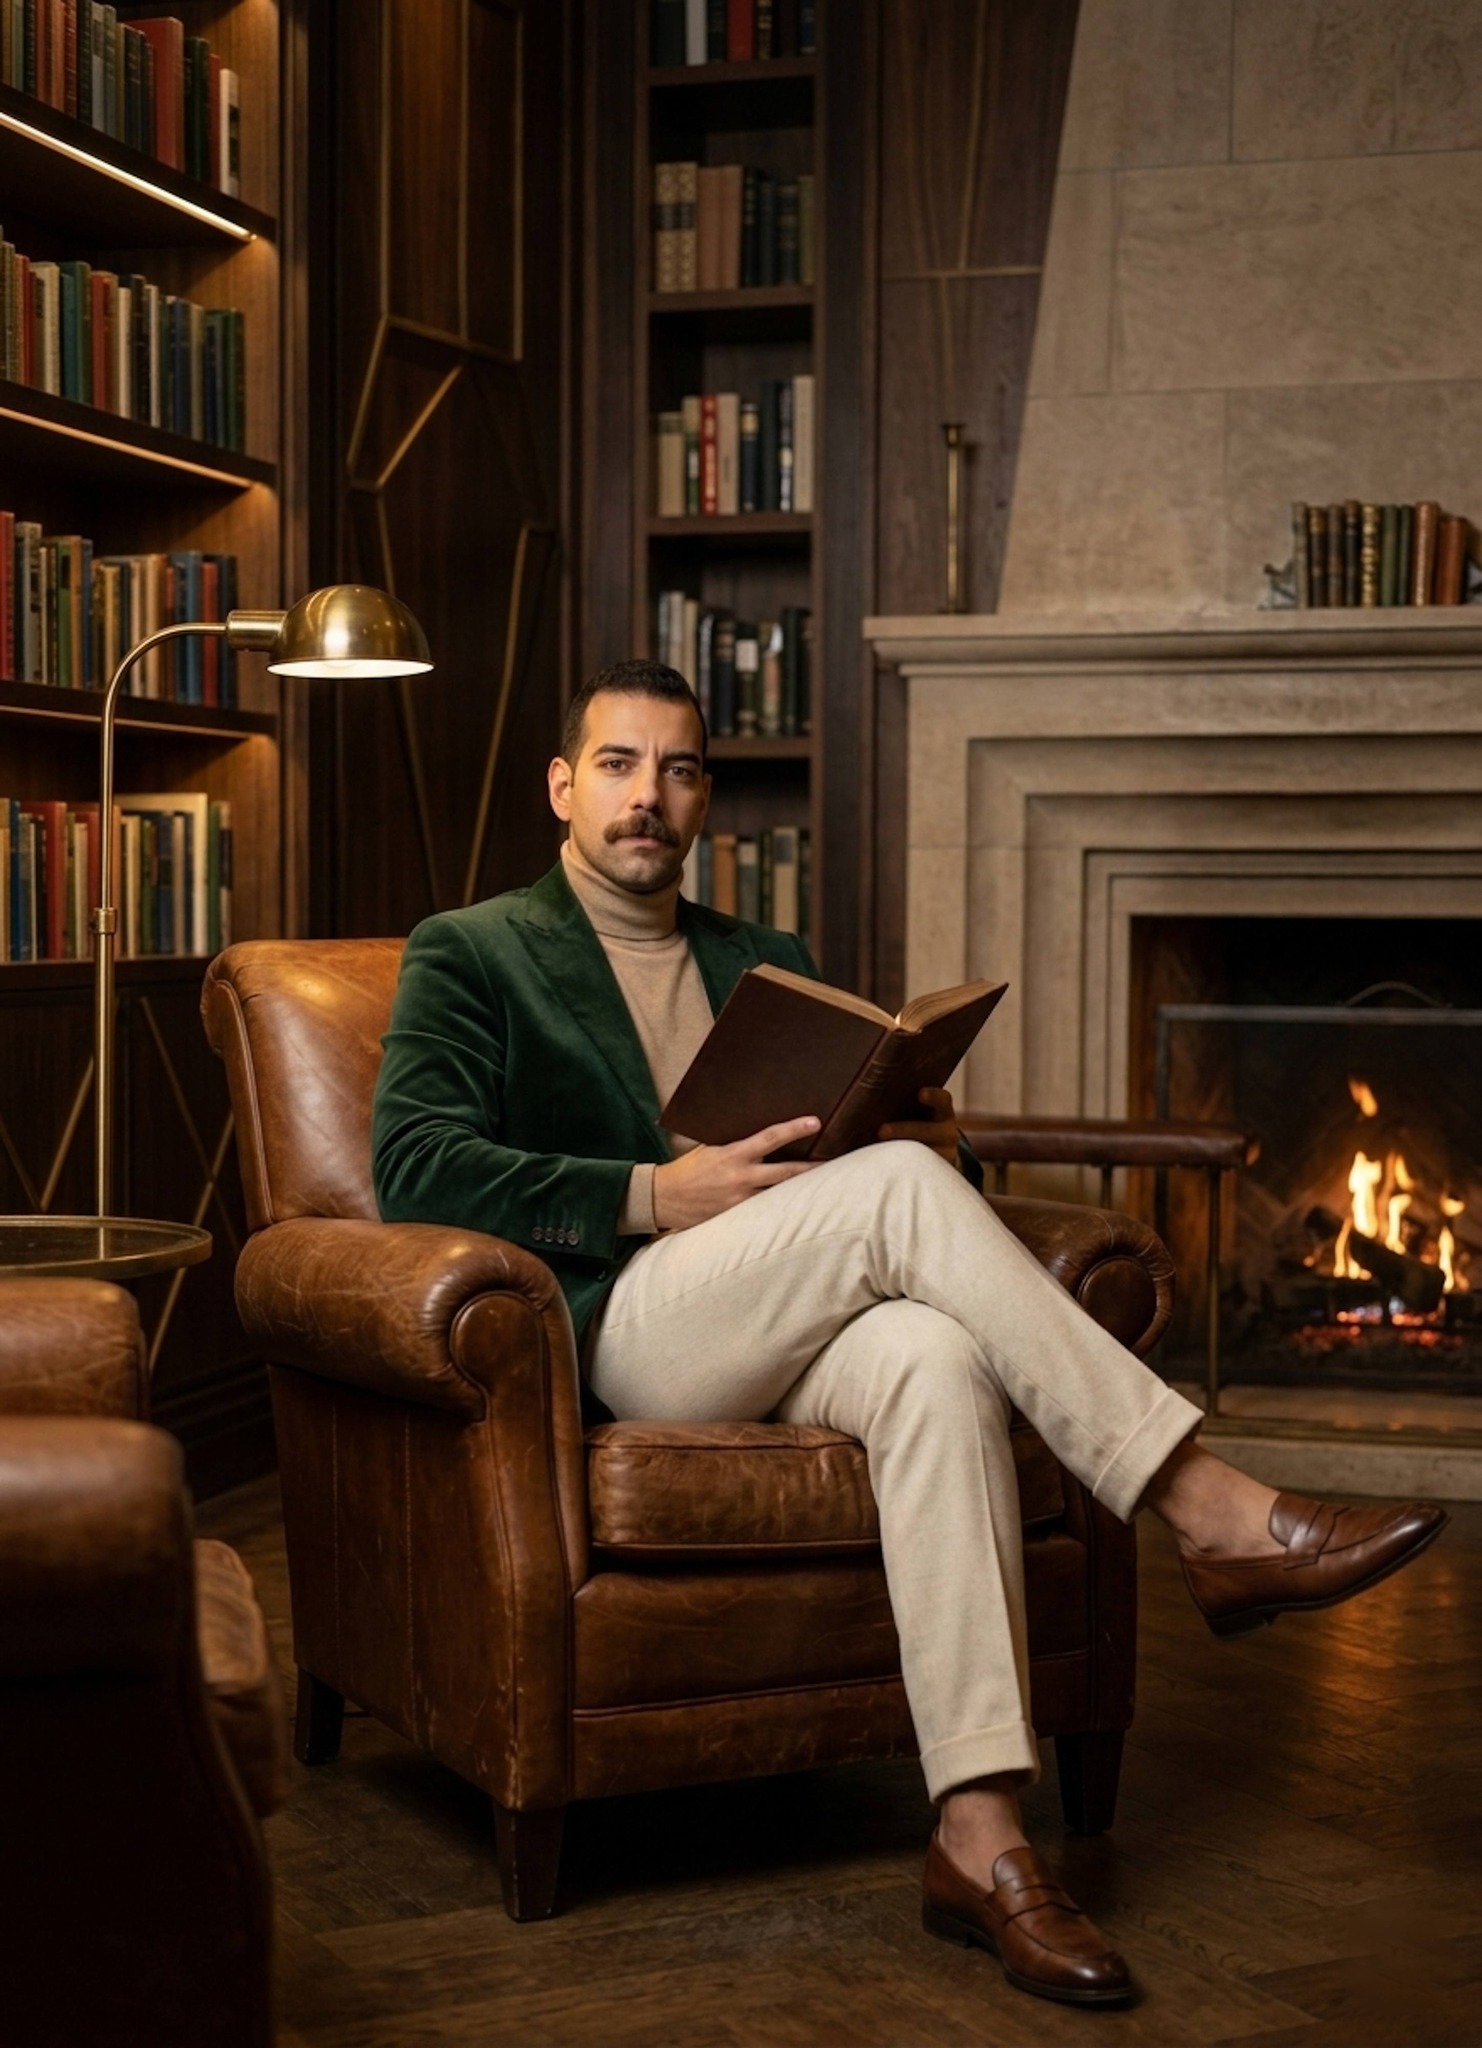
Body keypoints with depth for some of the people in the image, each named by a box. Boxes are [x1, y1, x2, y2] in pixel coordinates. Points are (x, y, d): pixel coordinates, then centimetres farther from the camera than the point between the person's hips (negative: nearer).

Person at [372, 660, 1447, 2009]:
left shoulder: (768, 968, 27)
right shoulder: (470, 955, 11)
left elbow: (879, 1135, 22)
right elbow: (415, 1169, -6)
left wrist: (942, 1147, -4)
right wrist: (652, 1196, -16)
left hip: (786, 1334, 4)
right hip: (613, 1328, -4)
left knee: (938, 1364, -33)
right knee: (898, 1188, -30)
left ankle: (979, 1839, -39)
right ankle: (1211, 1514, -28)